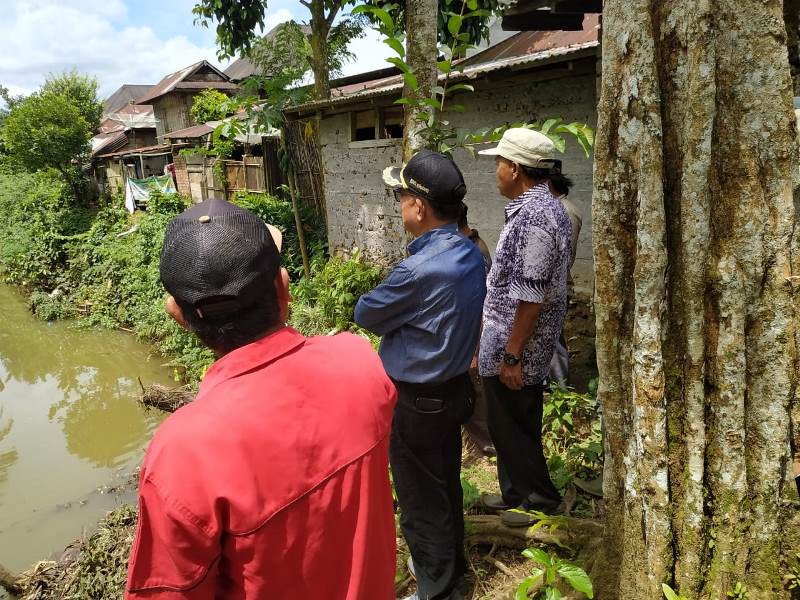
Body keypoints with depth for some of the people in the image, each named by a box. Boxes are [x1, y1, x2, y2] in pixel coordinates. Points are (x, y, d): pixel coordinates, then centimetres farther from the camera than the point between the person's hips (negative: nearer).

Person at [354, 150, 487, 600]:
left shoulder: (419, 270, -29)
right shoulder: (471, 254, -2)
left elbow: (366, 314, -14)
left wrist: (382, 297, 4)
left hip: (417, 402, -8)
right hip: (456, 388, 9)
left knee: (421, 500, 11)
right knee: (448, 486, 25)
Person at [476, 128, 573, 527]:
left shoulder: (532, 216, -23)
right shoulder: (545, 206, 11)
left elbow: (529, 297, -26)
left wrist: (512, 356, -22)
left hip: (515, 345, -10)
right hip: (508, 340, 10)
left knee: (513, 427, 6)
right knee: (512, 423, 21)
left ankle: (540, 501, 22)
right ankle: (516, 493, 36)